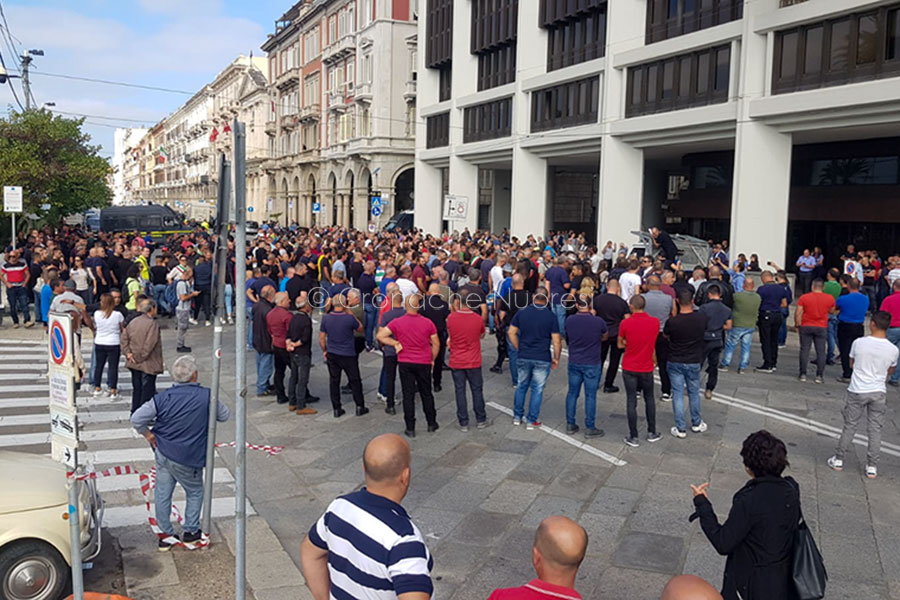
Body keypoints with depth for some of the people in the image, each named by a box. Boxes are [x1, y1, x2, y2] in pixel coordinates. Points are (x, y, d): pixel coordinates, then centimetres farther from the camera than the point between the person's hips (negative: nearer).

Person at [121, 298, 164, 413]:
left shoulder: (133, 322, 6)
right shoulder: (153, 324, -17)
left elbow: (124, 338, 5)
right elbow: (149, 345, -22)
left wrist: (128, 352, 1)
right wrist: (141, 357, -12)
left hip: (134, 364, 7)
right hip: (148, 365, -7)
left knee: (136, 388, 18)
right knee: (147, 390, 1)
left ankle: (135, 412, 27)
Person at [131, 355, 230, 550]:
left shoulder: (163, 398, -11)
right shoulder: (207, 396, -16)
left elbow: (136, 419, -10)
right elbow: (224, 416, 1)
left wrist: (148, 434, 6)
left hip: (162, 452, 3)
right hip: (188, 460, -2)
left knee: (162, 493, 16)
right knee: (195, 492, 19)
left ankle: (166, 535, 24)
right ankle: (191, 531, 28)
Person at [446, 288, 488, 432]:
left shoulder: (451, 318, -12)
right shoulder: (478, 319, -11)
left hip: (456, 362, 0)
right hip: (474, 361, 0)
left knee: (460, 391, 8)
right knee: (477, 390, 14)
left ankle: (463, 423, 13)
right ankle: (480, 420, 23)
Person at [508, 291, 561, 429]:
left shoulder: (521, 313, 0)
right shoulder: (551, 317, -7)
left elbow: (511, 333, 2)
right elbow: (556, 341, -8)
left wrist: (519, 349, 12)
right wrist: (556, 358, 4)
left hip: (523, 357, 3)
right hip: (542, 359, -3)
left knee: (522, 386, 18)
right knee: (537, 389, 8)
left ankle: (517, 417, 25)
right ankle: (532, 420, 13)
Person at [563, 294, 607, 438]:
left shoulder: (569, 321, -7)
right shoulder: (598, 322, -15)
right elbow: (604, 337, 6)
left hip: (574, 363, 3)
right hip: (592, 364, -3)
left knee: (572, 393, 13)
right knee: (590, 396, 5)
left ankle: (570, 425, 21)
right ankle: (590, 428, 12)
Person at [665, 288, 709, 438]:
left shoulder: (672, 322, -19)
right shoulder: (701, 318, -13)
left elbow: (665, 335, 2)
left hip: (675, 362, -2)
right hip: (694, 362, 2)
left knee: (678, 394, 6)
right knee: (694, 393, 19)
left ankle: (681, 429, 9)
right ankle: (696, 424, 33)